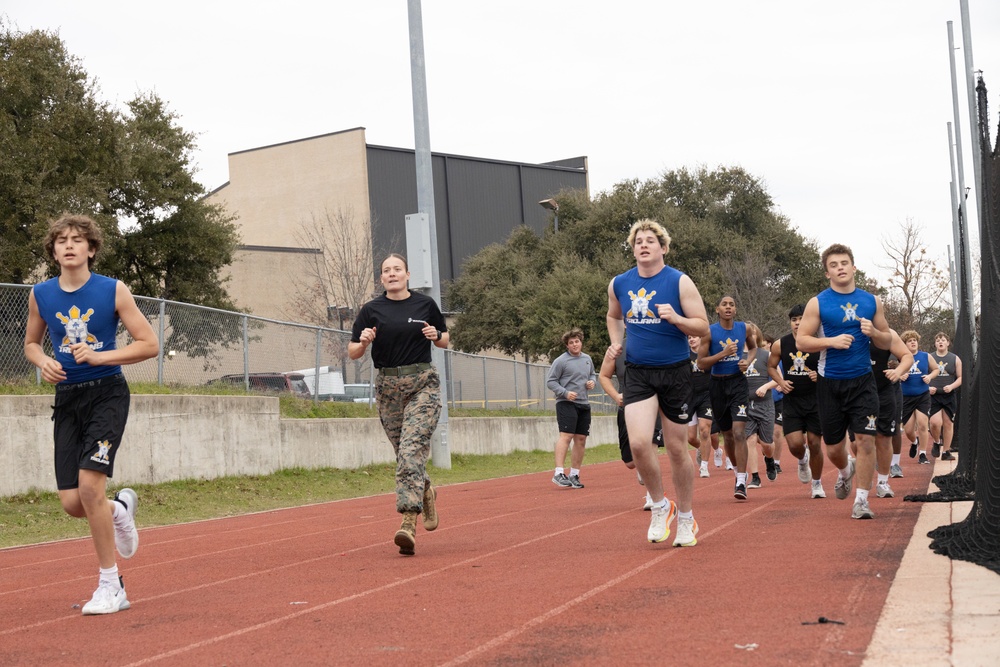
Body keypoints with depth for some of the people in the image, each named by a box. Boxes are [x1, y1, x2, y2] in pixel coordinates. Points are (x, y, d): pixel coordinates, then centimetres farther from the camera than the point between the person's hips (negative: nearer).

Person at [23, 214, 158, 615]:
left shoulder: (113, 291, -6)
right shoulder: (41, 296, 4)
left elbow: (149, 344, -5)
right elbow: (31, 342, 20)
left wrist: (99, 356, -17)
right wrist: (43, 362, -3)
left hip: (107, 393, -4)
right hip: (67, 397, 4)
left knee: (89, 484, -19)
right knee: (72, 503, -3)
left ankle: (110, 586, -5)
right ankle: (120, 509, 35)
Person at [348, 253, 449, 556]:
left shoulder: (425, 304, 4)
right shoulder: (371, 310, 4)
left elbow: (445, 341, 15)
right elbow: (352, 353, 4)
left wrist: (435, 335, -7)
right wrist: (364, 342, -18)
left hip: (423, 384, -2)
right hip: (388, 386, 2)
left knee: (412, 448, -17)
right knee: (405, 453, 7)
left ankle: (408, 524, -24)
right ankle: (427, 493, 38)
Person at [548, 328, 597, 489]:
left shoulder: (587, 359, 14)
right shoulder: (561, 361, -6)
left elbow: (592, 374, 29)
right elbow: (550, 382, -5)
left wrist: (592, 382, 6)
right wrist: (565, 393, -17)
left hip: (584, 404, 7)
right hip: (566, 403, -7)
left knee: (581, 439, 6)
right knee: (566, 435, -18)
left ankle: (574, 475, 13)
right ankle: (559, 473, -23)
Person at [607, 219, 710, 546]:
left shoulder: (679, 282, -7)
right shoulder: (619, 284, 5)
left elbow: (703, 327, -7)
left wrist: (676, 318, -24)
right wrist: (616, 342, 8)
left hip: (674, 372, -2)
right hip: (638, 373, 2)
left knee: (677, 449, 5)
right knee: (638, 442, -17)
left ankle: (685, 517, 24)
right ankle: (660, 506, 6)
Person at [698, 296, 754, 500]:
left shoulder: (744, 328, 1)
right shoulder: (709, 332, -6)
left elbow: (753, 347, 21)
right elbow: (701, 363, -7)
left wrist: (747, 361, 0)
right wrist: (723, 353, -19)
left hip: (738, 382, -1)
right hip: (717, 384, 1)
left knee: (739, 431, -15)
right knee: (727, 435, 12)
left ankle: (741, 482, -18)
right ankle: (738, 470, 35)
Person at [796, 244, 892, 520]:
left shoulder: (871, 301, 5)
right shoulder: (818, 303, -2)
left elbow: (887, 340, 12)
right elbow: (801, 341, -6)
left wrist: (873, 332, -10)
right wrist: (832, 341, -20)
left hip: (863, 382, 1)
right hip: (830, 383, -1)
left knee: (866, 439, -11)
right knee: (834, 447, 9)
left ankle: (861, 500, -2)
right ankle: (845, 471, 44)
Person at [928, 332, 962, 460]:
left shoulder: (955, 359, 5)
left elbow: (960, 378, 6)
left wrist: (951, 386, -12)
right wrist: (927, 388, -10)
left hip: (949, 396, 1)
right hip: (933, 396, -1)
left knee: (948, 423, 4)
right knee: (935, 422, -16)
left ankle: (946, 452, 14)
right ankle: (936, 442, 13)